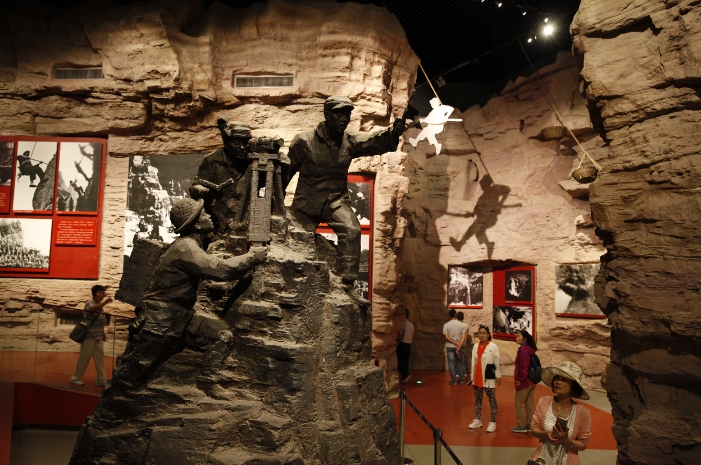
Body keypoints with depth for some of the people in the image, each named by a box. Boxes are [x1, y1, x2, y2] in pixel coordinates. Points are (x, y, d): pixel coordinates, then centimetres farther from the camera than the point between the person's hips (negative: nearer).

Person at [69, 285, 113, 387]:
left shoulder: (100, 306, 12)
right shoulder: (89, 303, -11)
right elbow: (92, 309, -37)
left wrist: (103, 334, 13)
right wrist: (105, 302, -50)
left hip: (98, 337, 7)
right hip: (89, 336, -7)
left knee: (99, 358, 6)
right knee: (84, 358, 0)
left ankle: (101, 379, 9)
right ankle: (76, 378, 13)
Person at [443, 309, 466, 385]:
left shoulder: (446, 325, -8)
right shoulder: (461, 324, -3)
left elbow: (446, 337, -13)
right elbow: (463, 336, -10)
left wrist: (455, 343, -10)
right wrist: (458, 344, -12)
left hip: (450, 346, -2)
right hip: (459, 346, 2)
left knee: (451, 363, 4)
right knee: (459, 363, 14)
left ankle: (454, 380, 4)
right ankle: (461, 379, 19)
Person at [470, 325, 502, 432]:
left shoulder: (493, 346, -10)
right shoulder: (476, 346, 6)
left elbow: (497, 362, -9)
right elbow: (474, 362, 10)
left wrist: (498, 376, -10)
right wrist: (472, 377, 12)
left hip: (489, 377, -6)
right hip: (478, 376, 6)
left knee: (492, 399, 1)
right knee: (477, 399, 14)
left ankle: (493, 422, 10)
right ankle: (478, 420, 26)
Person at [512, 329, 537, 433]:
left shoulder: (522, 350, -18)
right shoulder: (530, 349, 11)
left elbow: (523, 366, -23)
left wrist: (519, 379, -15)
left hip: (524, 381, -9)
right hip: (531, 381, 9)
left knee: (519, 404, 1)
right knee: (529, 404, 13)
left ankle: (522, 426, 4)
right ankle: (529, 425, 19)